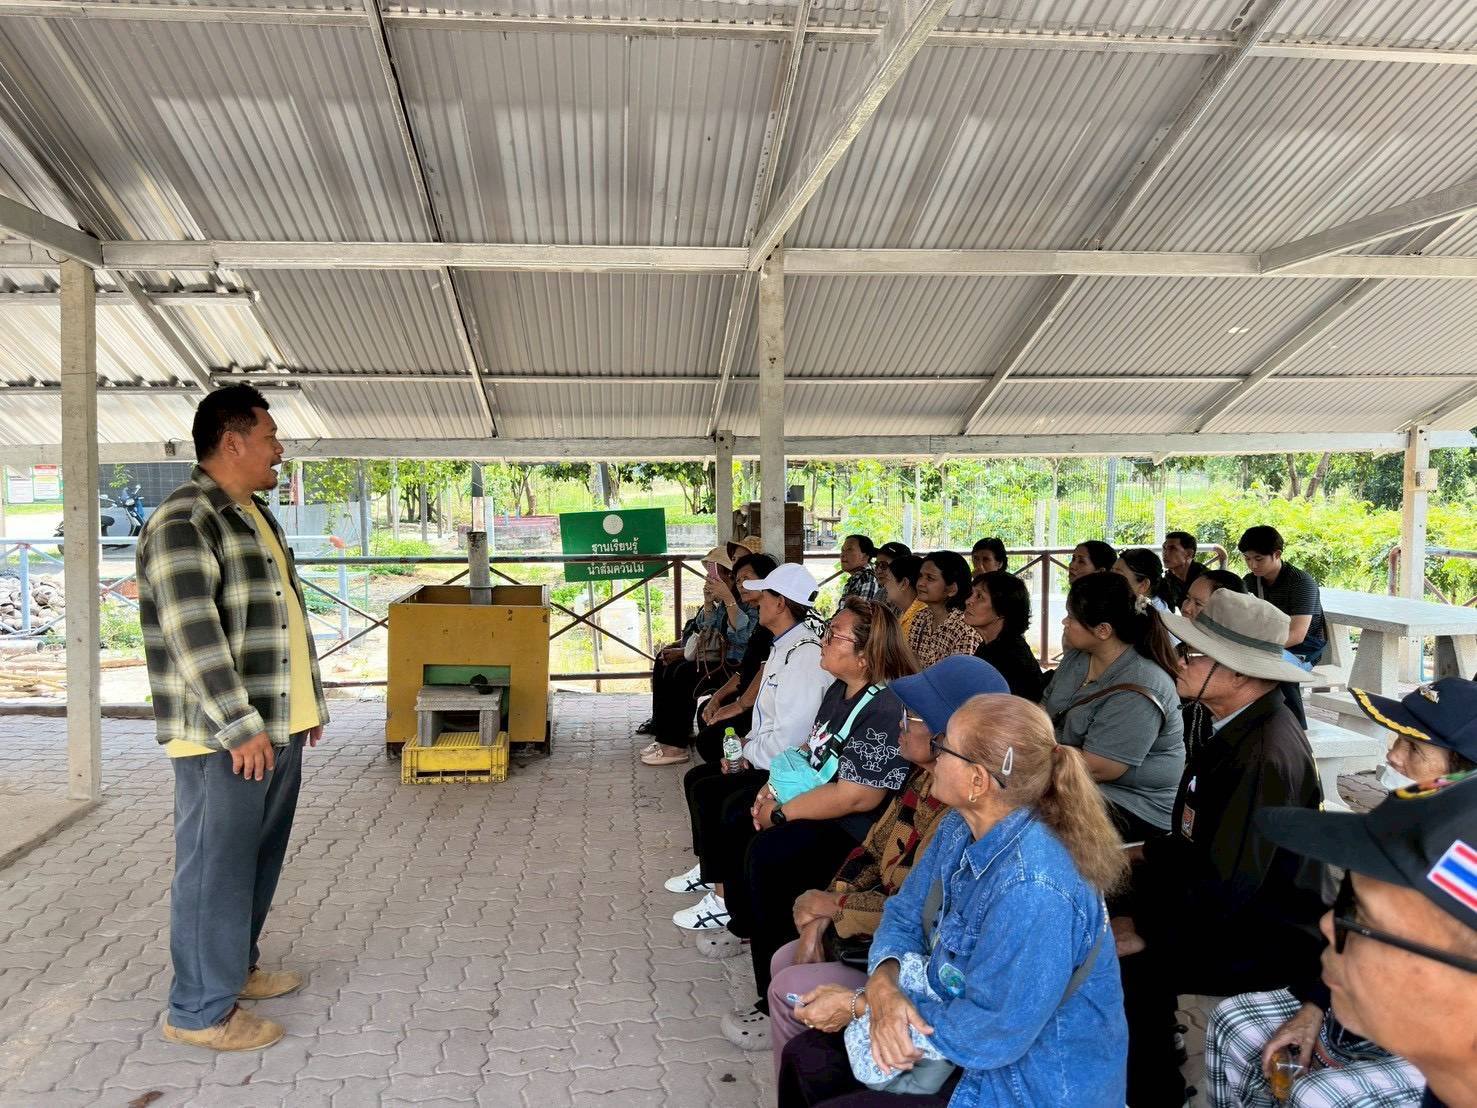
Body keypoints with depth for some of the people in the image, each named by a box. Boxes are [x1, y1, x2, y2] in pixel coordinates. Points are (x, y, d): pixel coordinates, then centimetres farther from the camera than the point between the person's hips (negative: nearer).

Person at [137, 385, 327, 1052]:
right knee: (217, 865, 0)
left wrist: (311, 702, 21)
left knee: (259, 857, 18)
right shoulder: (182, 521, -14)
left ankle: (237, 967, 34)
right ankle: (202, 1010, 12)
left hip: (280, 727, 9)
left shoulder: (256, 517, 17)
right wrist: (240, 725, -22)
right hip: (224, 735, -9)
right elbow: (192, 633, -21)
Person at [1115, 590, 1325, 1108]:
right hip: (1228, 897, 10)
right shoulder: (1243, 726, 2)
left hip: (1269, 935, -10)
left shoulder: (1266, 755, -28)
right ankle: (1155, 1048, 20)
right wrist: (1148, 854, 8)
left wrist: (1147, 932, -20)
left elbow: (1229, 884, -28)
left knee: (1129, 962, -20)